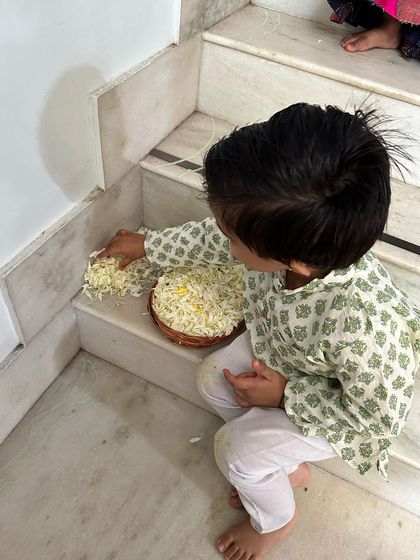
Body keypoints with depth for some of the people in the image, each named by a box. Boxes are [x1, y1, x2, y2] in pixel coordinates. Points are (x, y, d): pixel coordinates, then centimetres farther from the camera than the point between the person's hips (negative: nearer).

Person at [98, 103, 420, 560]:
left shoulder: (365, 328, -47)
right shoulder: (284, 233, -30)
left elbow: (378, 420, -27)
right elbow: (210, 239, -7)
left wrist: (285, 396, -23)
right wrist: (146, 246, 8)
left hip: (325, 404, -6)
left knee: (236, 452, -10)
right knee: (213, 380, 3)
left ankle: (276, 519, 29)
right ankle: (288, 469, 27)